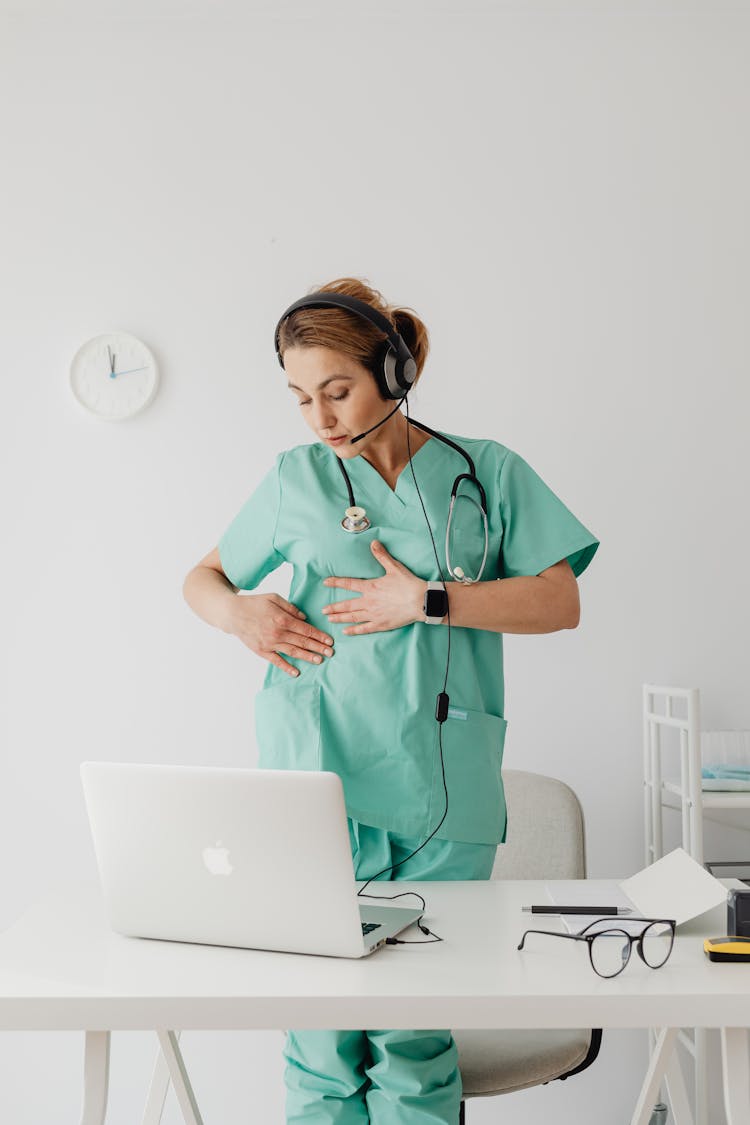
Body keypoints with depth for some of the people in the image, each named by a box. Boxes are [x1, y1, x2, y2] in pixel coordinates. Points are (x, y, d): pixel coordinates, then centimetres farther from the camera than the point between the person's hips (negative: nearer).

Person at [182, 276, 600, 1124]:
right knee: (322, 1024, 0)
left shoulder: (486, 473, 9)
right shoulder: (293, 481, 12)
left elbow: (559, 602, 2)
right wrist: (240, 614, -1)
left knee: (416, 1033, -1)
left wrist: (428, 600, -8)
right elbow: (202, 579, 22)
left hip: (441, 796, 0)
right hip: (318, 781, 1)